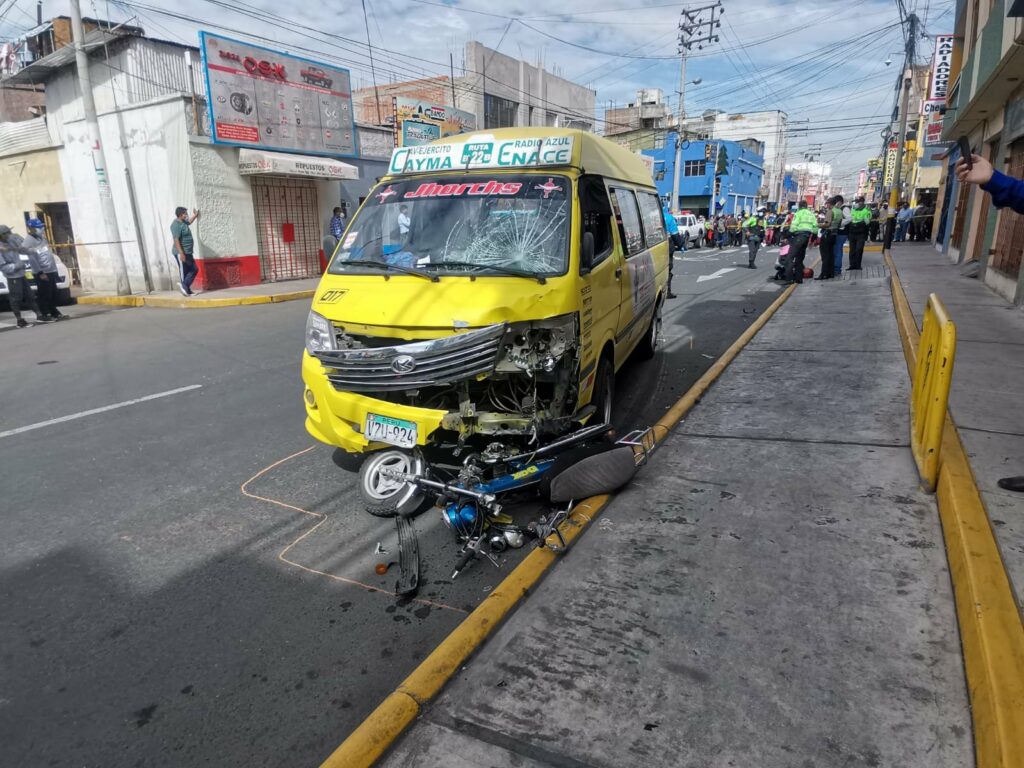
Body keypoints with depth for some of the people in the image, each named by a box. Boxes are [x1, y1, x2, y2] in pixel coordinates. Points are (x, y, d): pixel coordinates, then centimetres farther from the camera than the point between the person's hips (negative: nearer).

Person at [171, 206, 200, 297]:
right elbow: (176, 240, -25)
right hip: (181, 253, -10)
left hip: (188, 252, 10)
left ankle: (184, 286, 10)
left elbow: (189, 222, 39)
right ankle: (186, 291, 2)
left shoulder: (183, 222, 11)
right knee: (184, 272, -3)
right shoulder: (176, 225, -18)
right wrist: (181, 253, -29)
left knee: (194, 269, 9)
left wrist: (195, 216, 34)